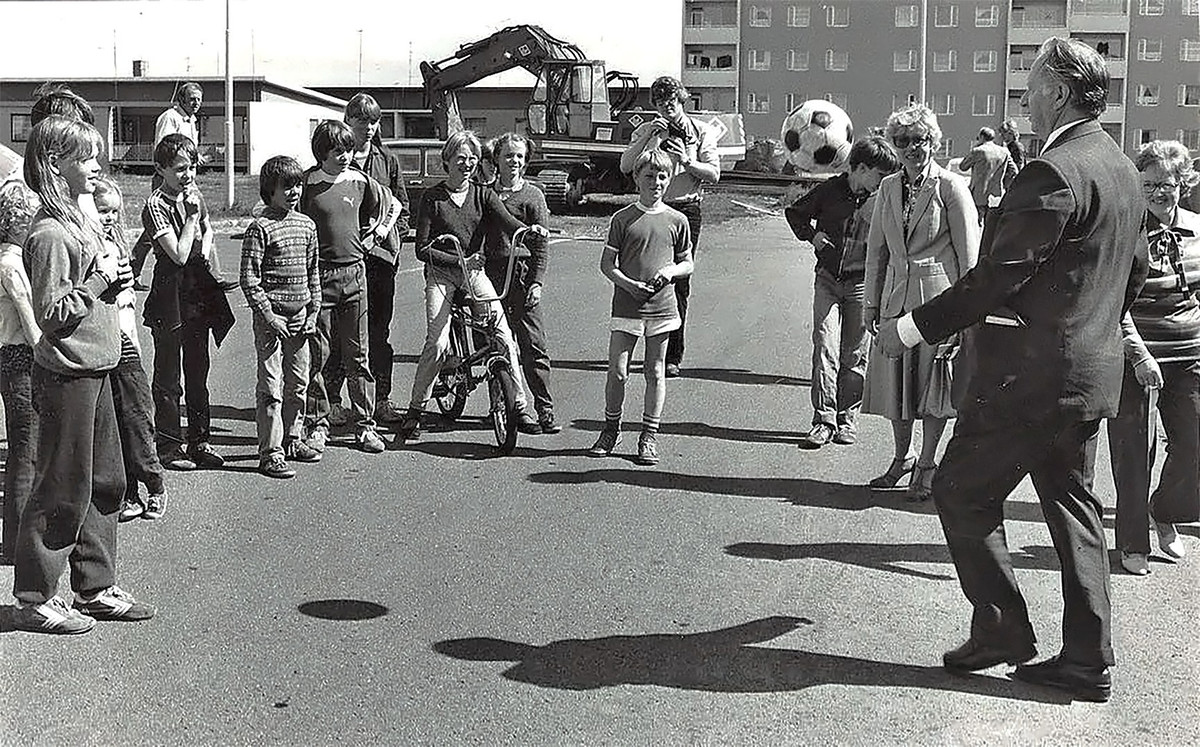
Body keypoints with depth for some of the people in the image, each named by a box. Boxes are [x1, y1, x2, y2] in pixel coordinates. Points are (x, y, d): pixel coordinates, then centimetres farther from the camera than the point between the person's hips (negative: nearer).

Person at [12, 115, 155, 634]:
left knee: (105, 480, 14)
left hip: (96, 367, 9)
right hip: (66, 372, -9)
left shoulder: (82, 219, 12)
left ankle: (96, 588, 25)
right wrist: (99, 279, -16)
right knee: (62, 486, -1)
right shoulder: (50, 233, -17)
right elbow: (52, 313, -19)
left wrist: (114, 283, 4)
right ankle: (35, 600, 12)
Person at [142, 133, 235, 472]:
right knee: (168, 376, 3)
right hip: (171, 293, -7)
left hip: (199, 291, 7)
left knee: (198, 370, 14)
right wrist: (191, 216, -19)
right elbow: (179, 255, -21)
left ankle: (199, 441, 24)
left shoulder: (194, 195, 6)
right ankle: (169, 446, 11)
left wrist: (205, 248, 6)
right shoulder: (156, 206, -15)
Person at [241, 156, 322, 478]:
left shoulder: (307, 225, 10)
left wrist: (313, 313, 10)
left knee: (298, 383, 14)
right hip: (271, 318, -6)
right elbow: (249, 279, -11)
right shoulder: (260, 228, -10)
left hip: (300, 316, 6)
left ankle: (293, 439, 29)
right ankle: (271, 452, 0)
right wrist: (269, 317, -14)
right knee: (271, 387, -4)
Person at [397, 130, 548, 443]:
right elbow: (422, 249, -6)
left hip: (475, 271, 3)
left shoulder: (483, 195, 5)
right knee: (437, 343, -16)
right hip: (441, 273, -3)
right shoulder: (432, 197, -2)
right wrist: (460, 261, -17)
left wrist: (530, 229, -35)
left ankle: (520, 406, -3)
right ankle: (414, 411, -1)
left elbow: (507, 221, -13)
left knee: (504, 336, -12)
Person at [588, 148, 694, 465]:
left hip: (661, 307, 1)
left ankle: (649, 436, 16)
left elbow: (687, 264, 13)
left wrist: (671, 270, -9)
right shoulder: (622, 219, 0)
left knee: (655, 372, 7)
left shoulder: (677, 220, 4)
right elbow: (607, 264, 2)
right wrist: (629, 284, -14)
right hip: (626, 305, -1)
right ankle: (611, 428, 17)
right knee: (617, 370, -2)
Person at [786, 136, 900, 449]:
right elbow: (794, 213, 11)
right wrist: (811, 235, -4)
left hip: (862, 281, 1)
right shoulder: (829, 190, -4)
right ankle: (824, 420, -3)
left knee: (855, 355, 5)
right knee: (825, 349, -7)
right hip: (828, 279, 0)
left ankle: (848, 418, 17)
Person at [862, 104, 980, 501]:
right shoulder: (888, 188, 9)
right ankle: (902, 456, 29)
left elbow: (969, 254, -7)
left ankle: (926, 465, 15)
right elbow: (877, 249, 14)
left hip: (938, 294, -5)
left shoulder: (950, 187, -7)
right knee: (895, 379, 11)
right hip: (897, 296, 5)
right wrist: (871, 301, 10)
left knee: (934, 380, 3)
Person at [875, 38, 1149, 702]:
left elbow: (998, 277, -22)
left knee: (962, 493, 5)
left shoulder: (1051, 174, -19)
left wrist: (914, 328, -15)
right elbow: (1134, 270, 20)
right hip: (1092, 371, 10)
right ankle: (1087, 661, 18)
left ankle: (1001, 630, 9)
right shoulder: (1122, 170, 11)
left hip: (1032, 371, -9)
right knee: (1071, 505, 14)